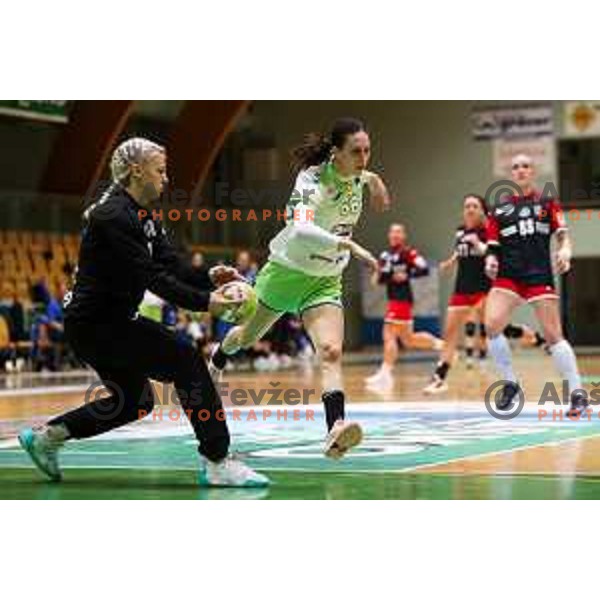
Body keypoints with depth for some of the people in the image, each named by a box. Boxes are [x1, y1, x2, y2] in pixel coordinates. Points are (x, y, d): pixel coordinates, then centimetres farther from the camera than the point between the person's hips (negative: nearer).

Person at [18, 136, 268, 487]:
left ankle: (45, 436, 29)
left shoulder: (142, 216, 12)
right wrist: (204, 302, -26)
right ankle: (217, 463, -13)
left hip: (113, 321, 11)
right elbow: (151, 277, -24)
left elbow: (172, 265, 5)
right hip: (95, 325, -11)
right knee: (187, 362, -15)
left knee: (134, 402, 21)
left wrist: (209, 277, -12)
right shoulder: (114, 217, -19)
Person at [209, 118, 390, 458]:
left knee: (331, 353, -22)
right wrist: (350, 245, -54)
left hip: (326, 282, 3)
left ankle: (336, 431, -39)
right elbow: (300, 230, -48)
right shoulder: (312, 179, -28)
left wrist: (372, 179, 15)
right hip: (287, 272, -3)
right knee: (249, 337, 25)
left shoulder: (357, 176, -7)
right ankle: (218, 359, 60)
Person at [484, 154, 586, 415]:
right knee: (492, 325, -18)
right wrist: (490, 260, -9)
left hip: (540, 275, -2)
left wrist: (565, 249, -17)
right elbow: (493, 246, 13)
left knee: (553, 335, -7)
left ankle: (577, 392, 2)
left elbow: (562, 234, 4)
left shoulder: (547, 203, 10)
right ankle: (510, 383, 0)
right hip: (507, 276, 2)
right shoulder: (500, 209, 13)